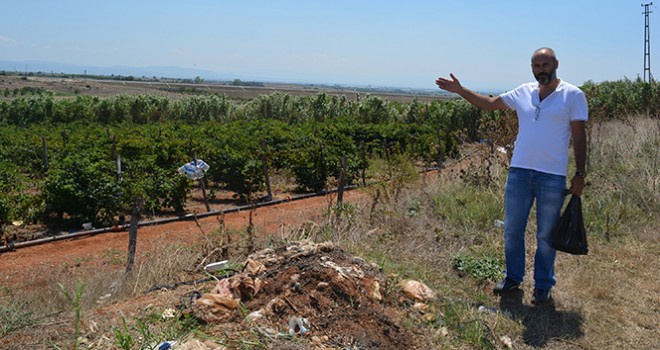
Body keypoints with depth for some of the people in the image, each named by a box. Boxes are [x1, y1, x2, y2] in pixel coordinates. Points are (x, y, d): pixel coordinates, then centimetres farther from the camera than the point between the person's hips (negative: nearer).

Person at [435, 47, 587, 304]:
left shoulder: (573, 95, -3)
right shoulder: (523, 92, 8)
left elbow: (579, 136, -4)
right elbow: (490, 103, 15)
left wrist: (580, 174, -7)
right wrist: (460, 90, 9)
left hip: (553, 177, -4)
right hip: (519, 171, 4)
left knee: (546, 235, 8)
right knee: (512, 230, 11)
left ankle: (543, 286, 23)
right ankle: (513, 278, 28)